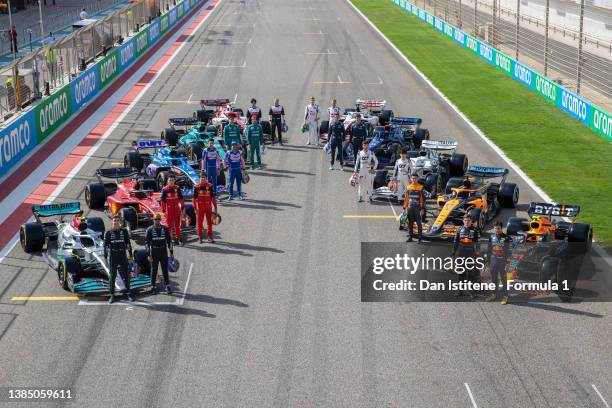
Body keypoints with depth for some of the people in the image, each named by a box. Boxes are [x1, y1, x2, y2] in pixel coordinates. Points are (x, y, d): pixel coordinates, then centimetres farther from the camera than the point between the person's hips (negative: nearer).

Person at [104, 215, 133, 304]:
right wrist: (105, 258, -3)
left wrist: (130, 255, 0)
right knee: (112, 277, 3)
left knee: (125, 276, 1)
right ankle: (112, 296, 8)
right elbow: (105, 246, 2)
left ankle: (129, 294, 10)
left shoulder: (124, 231, 4)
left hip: (122, 256, 1)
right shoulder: (108, 233, 1)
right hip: (112, 256, -1)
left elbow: (128, 244, 6)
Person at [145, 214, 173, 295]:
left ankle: (167, 287, 10)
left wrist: (171, 252, 6)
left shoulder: (165, 229, 2)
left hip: (163, 252, 1)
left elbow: (169, 241, 9)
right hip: (154, 253, -1)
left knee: (165, 270, 4)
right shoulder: (150, 230, -3)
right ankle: (153, 287, 13)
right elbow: (146, 243, -2)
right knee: (153, 271, 5)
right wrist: (148, 255, -9)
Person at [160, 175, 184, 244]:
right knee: (169, 224, 1)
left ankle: (177, 238, 14)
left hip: (176, 208, 2)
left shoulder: (177, 188, 5)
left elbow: (181, 198, 10)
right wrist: (163, 210, -3)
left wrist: (182, 207, 5)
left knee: (177, 224, 7)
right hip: (169, 209, -2)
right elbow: (163, 200, 0)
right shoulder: (165, 189, -1)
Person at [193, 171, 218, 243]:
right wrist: (195, 208, -2)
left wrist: (215, 207, 2)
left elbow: (213, 197, 5)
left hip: (208, 207, 1)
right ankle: (200, 237, 13)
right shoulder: (196, 187, -2)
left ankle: (210, 237, 18)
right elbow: (194, 198, 1)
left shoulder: (210, 186, 1)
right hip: (200, 207, -1)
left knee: (209, 222, 7)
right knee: (200, 223, 4)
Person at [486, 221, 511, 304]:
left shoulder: (506, 238, -6)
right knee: (494, 279, 12)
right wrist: (489, 262, 11)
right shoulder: (491, 237, 8)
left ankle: (505, 297, 1)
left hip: (503, 261, -4)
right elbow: (488, 250, 13)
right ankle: (494, 295, 23)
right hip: (493, 260, 5)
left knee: (504, 279, -3)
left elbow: (508, 251, -6)